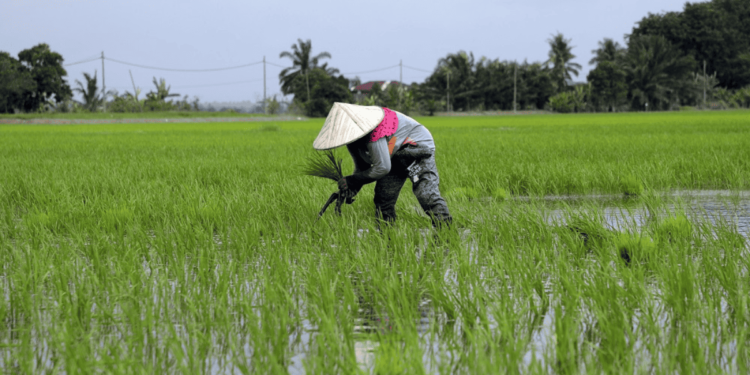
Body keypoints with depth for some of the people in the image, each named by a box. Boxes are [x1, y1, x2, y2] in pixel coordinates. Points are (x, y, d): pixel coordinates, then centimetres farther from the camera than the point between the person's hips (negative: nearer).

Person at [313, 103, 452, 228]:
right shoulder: (352, 135, -6)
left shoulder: (374, 134, -37)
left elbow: (382, 167, -32)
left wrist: (353, 180, -24)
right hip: (396, 157, 9)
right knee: (383, 195, 3)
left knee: (426, 193, -23)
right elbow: (362, 167, 5)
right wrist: (352, 188, -13)